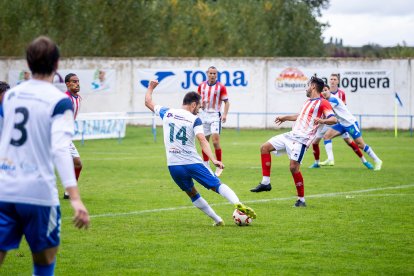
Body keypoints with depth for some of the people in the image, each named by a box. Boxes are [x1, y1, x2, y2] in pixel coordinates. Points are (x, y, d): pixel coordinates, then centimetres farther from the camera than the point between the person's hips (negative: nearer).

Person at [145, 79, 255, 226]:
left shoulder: (167, 113, 6)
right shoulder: (194, 120, -4)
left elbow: (148, 102, 22)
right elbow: (202, 140, -20)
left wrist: (151, 87, 41)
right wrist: (213, 160, -29)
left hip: (173, 166, 4)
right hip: (192, 163, -4)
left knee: (192, 194, 20)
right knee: (217, 185, -1)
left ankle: (217, 220, 19)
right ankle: (237, 203, -27)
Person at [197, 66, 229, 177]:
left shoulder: (221, 87, -5)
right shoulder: (201, 85, 6)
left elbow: (226, 102, -4)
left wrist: (224, 114, -18)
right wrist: (200, 104, -5)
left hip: (215, 115, -4)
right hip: (204, 115, 4)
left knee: (215, 141, -15)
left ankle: (219, 165, -4)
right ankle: (206, 165, 18)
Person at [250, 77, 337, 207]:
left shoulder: (322, 103, -8)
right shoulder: (308, 102, 21)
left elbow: (333, 119, -20)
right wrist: (285, 118, 48)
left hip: (301, 139, -10)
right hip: (291, 135, 10)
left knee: (294, 166, -18)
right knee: (265, 147, 5)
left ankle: (301, 200, -5)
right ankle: (265, 183, 5)